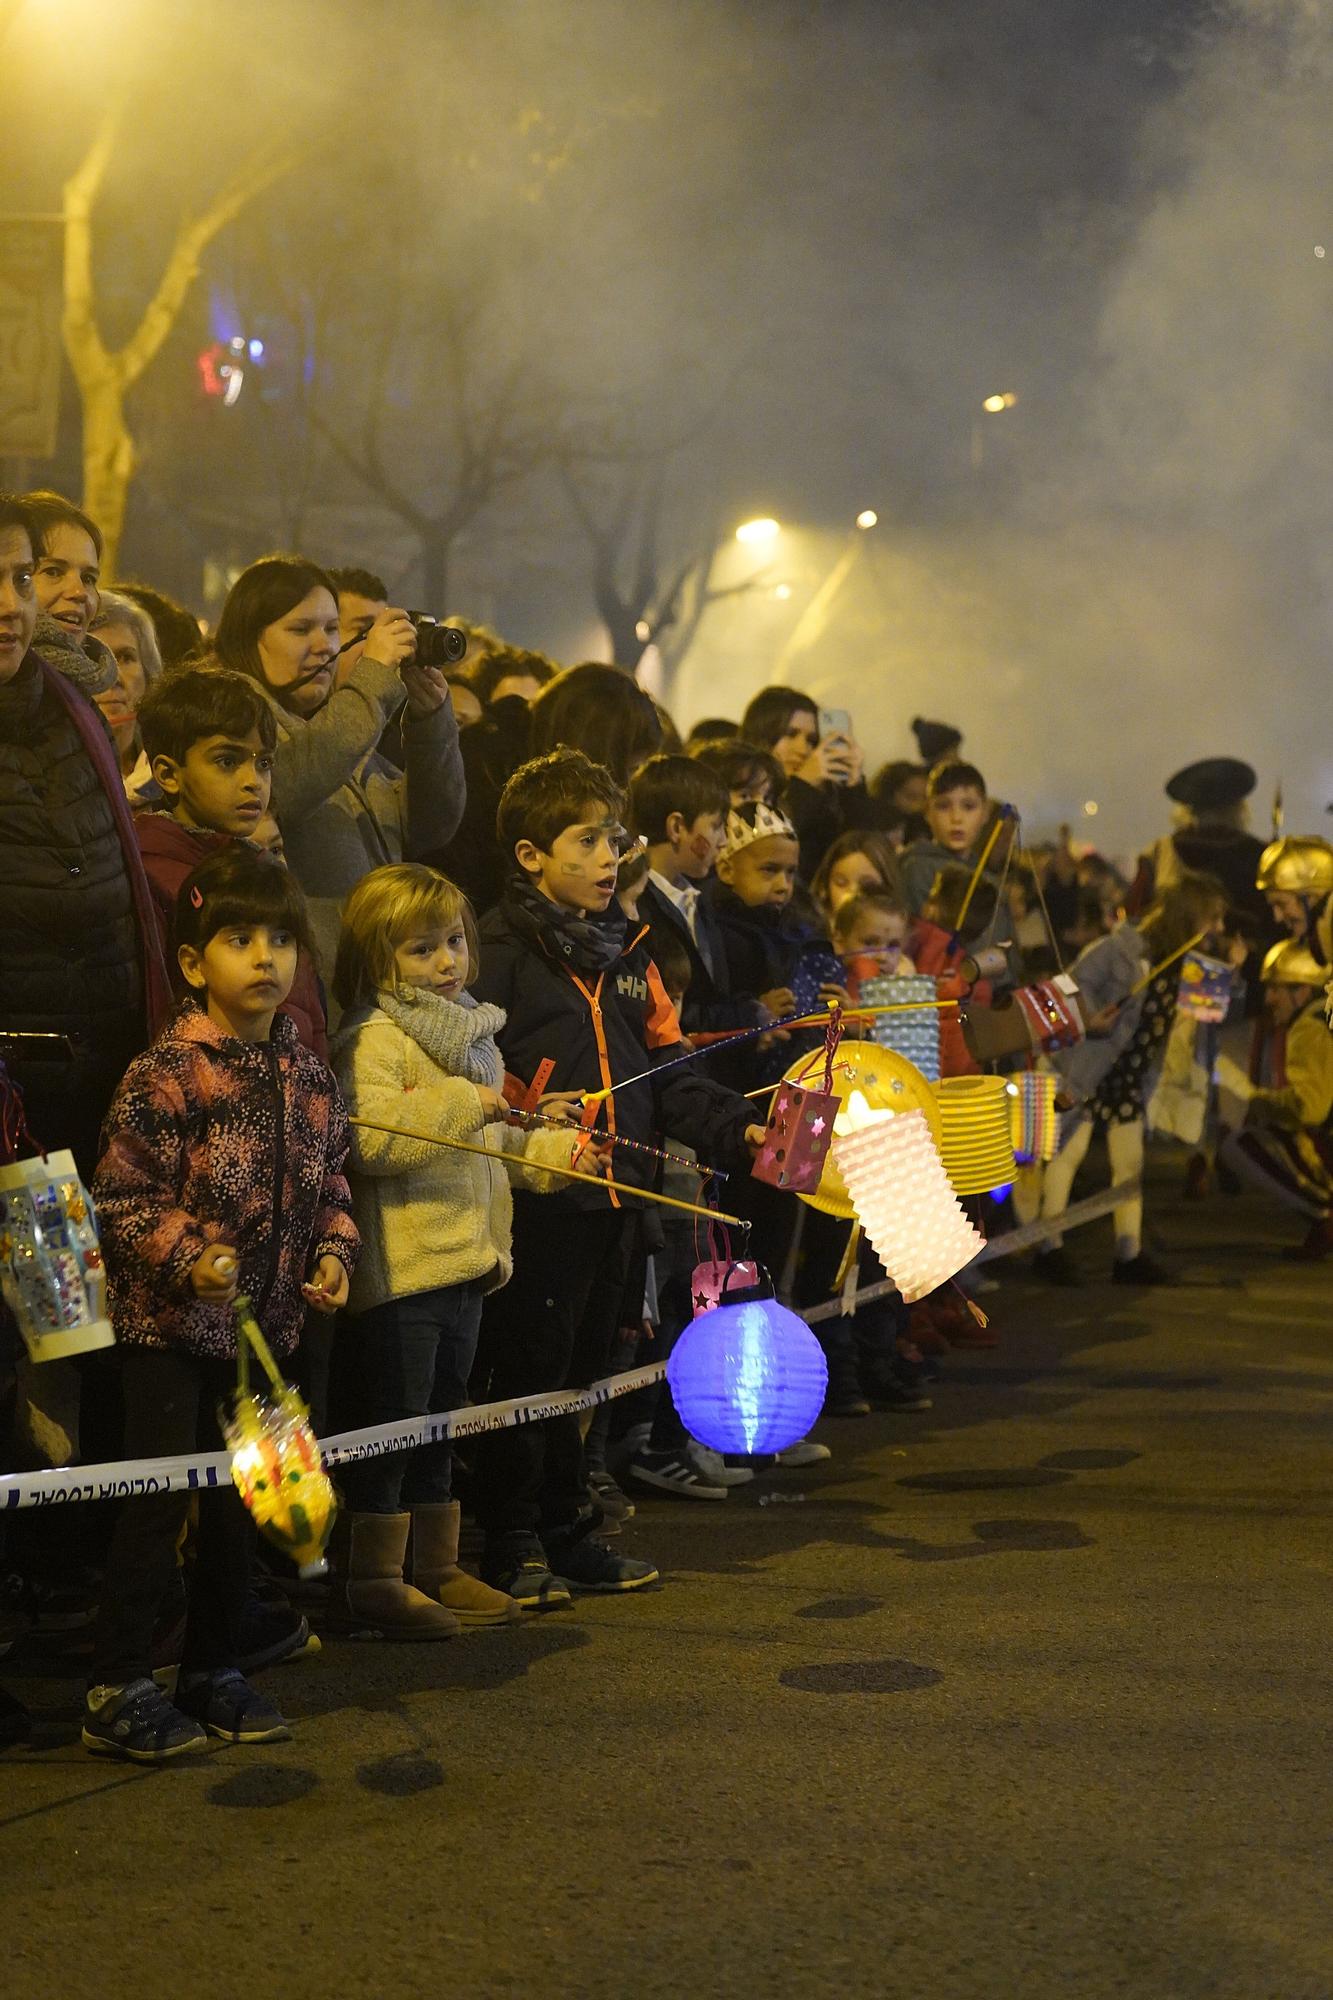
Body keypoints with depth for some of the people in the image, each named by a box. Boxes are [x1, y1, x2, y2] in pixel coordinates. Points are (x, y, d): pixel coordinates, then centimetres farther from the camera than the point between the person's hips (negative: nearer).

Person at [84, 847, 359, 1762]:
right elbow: (124, 1196, -14)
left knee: (240, 1498, 14)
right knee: (159, 1501, -4)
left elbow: (330, 1181, 15)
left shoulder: (308, 1074, 5)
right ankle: (117, 1692, 5)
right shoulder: (166, 1073, -15)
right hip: (169, 1321, -6)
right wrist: (188, 1259, -26)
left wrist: (334, 1249, -1)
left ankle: (215, 1670, 27)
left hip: (263, 1320, 6)